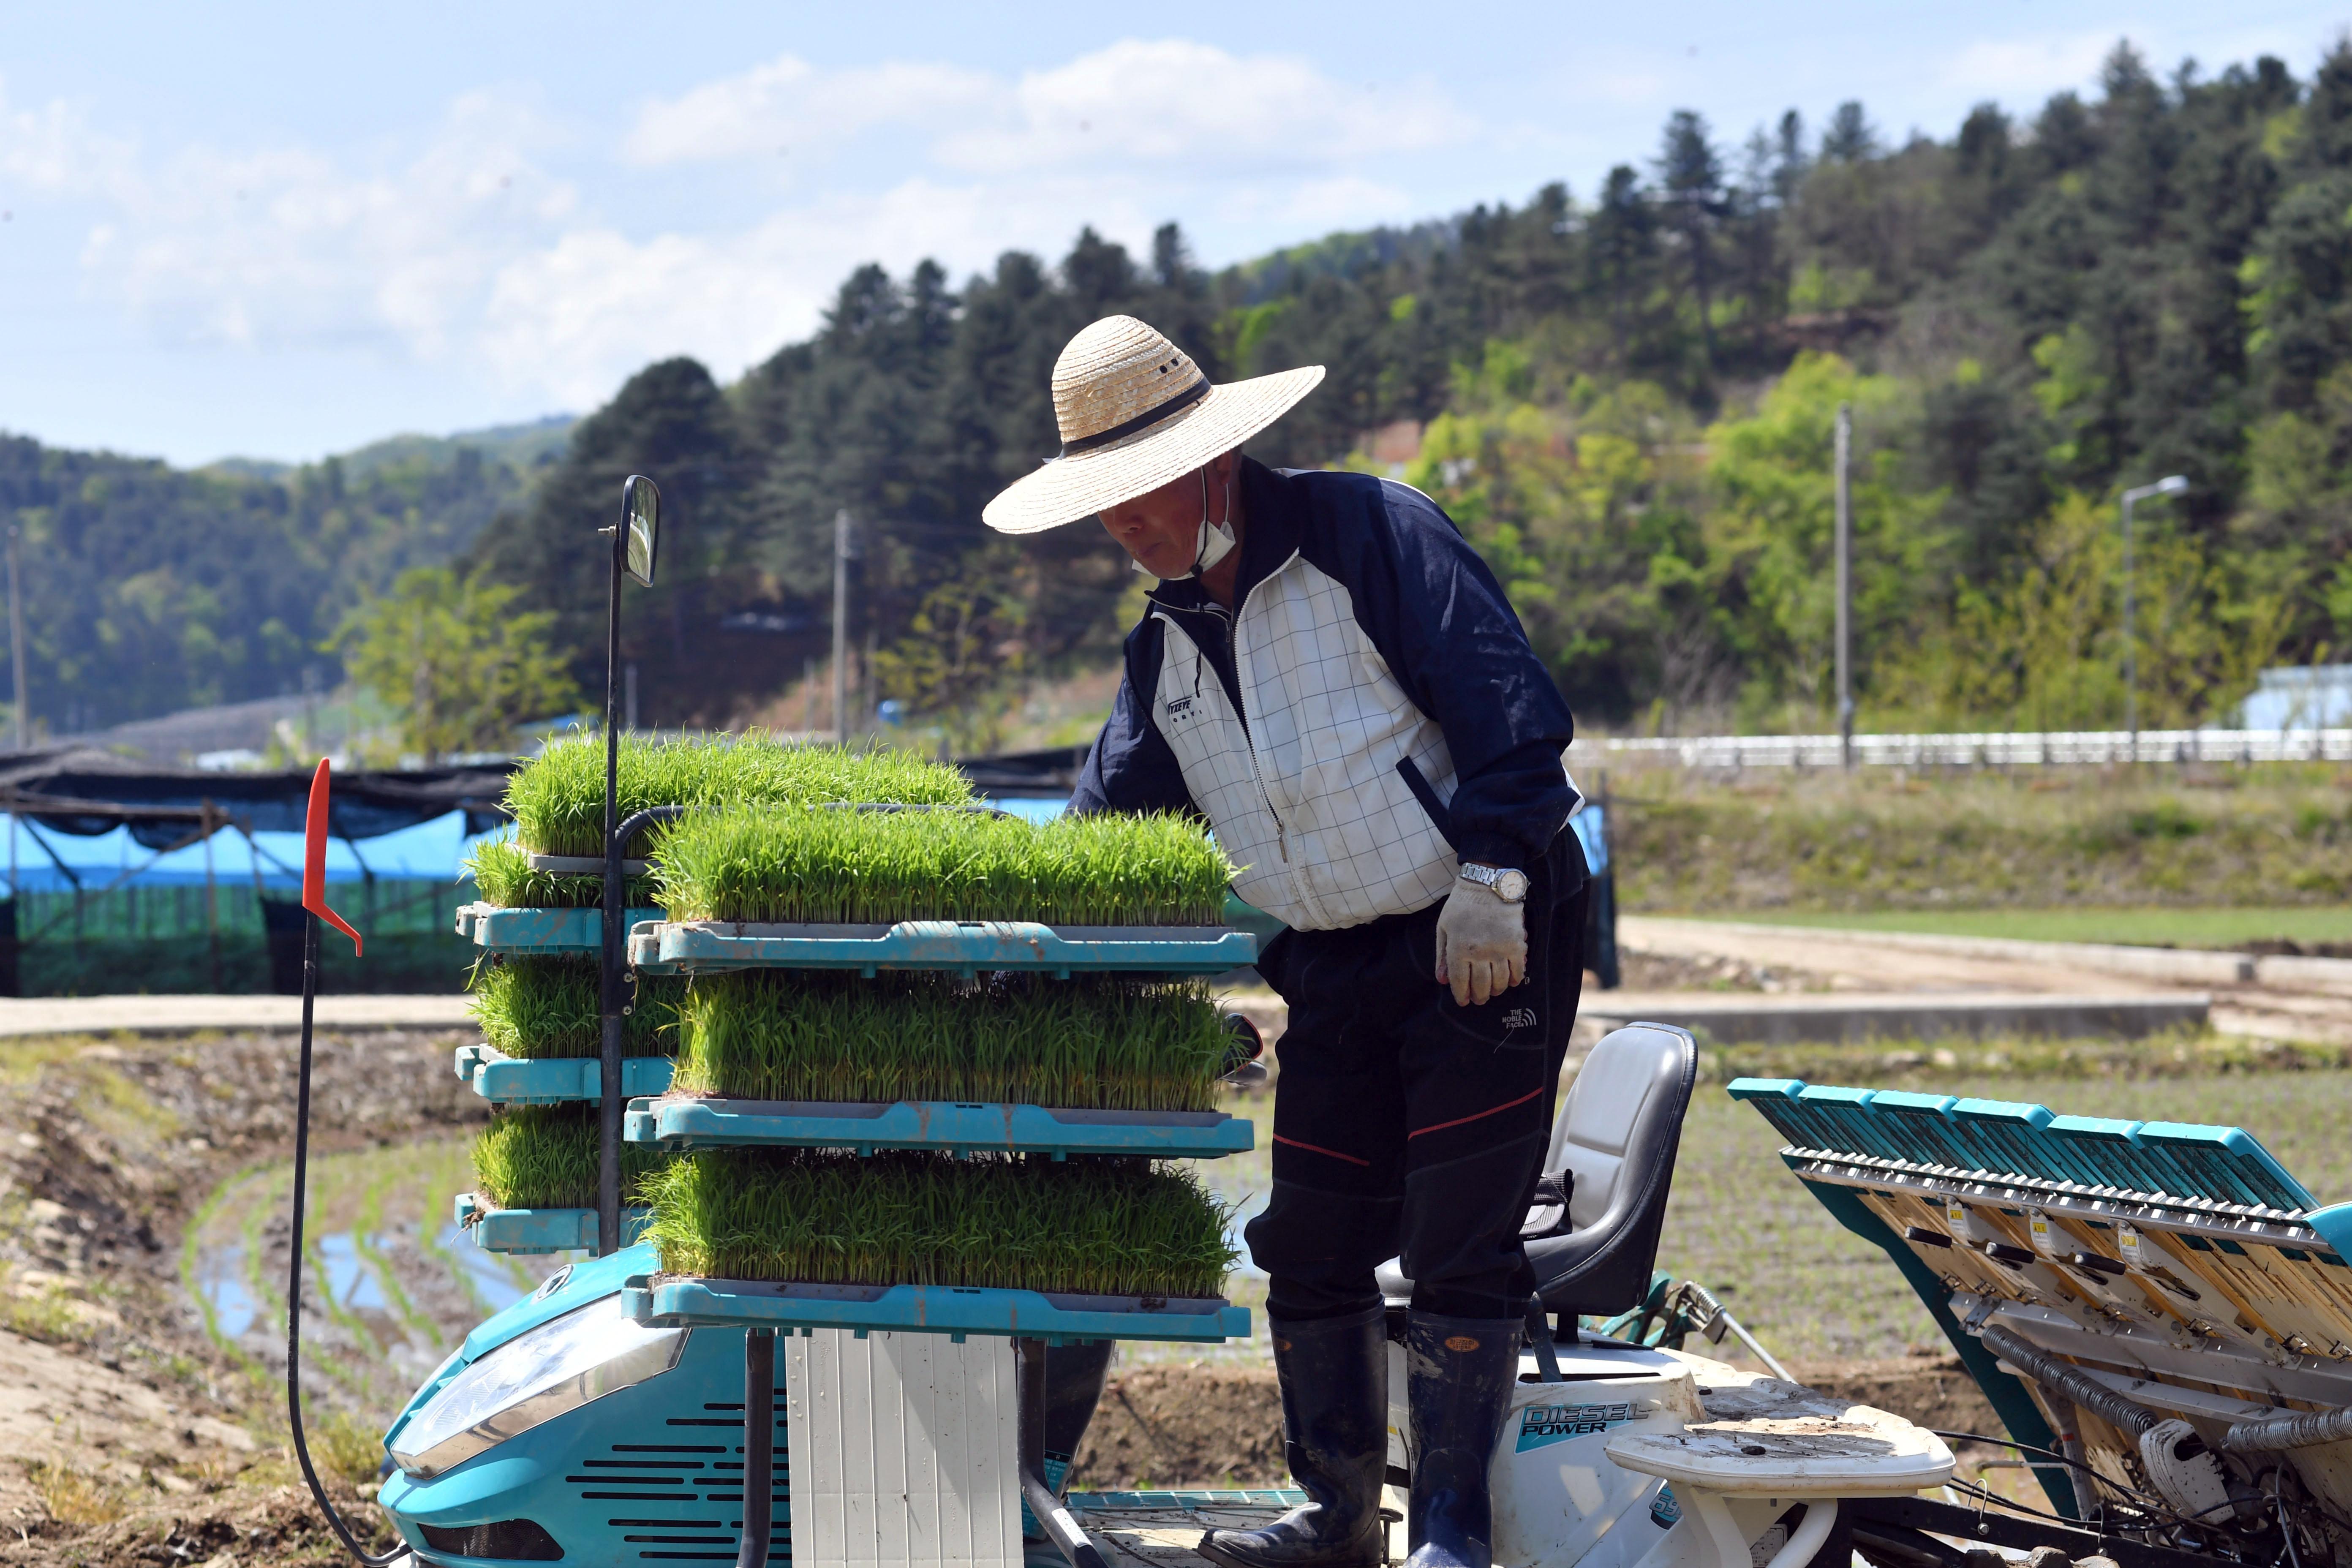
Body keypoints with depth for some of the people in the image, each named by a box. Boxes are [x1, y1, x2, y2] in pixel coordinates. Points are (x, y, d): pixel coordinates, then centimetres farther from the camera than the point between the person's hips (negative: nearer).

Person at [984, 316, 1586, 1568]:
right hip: (1331, 979, 7)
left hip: (1481, 947, -7)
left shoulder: (1372, 534, -10)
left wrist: (1490, 878, -20)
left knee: (1458, 1250, -6)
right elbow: (1107, 825, 14)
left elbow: (1509, 706, -15)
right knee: (1308, 1250, 8)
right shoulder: (1164, 644, 11)